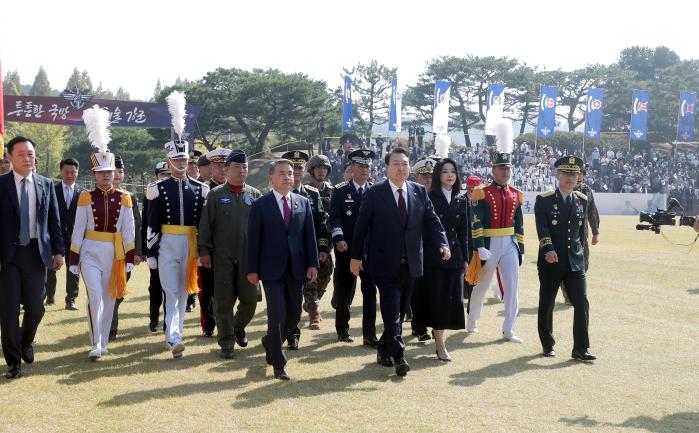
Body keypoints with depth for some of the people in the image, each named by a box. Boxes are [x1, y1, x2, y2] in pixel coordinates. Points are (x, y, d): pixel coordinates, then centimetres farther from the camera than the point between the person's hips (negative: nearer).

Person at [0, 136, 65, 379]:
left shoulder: (45, 185, 7)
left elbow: (54, 220, 10)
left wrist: (58, 250, 5)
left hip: (37, 252, 3)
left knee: (36, 308, 7)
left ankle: (26, 343, 36)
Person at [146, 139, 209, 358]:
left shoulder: (199, 188, 6)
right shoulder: (159, 188, -1)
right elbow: (152, 224, -1)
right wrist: (151, 253, -4)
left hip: (190, 244, 3)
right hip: (167, 245, -3)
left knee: (183, 292, 11)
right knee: (171, 292, -10)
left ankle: (175, 334, 23)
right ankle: (173, 339, -17)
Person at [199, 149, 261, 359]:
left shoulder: (255, 195, 7)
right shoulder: (215, 195, 2)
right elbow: (205, 225, 1)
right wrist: (204, 251, -4)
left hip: (249, 257, 2)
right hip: (223, 258, -2)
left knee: (250, 299, 4)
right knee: (224, 301, 1)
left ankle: (238, 328, 32)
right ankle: (227, 342, 11)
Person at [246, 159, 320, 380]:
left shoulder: (303, 203, 8)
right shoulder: (260, 205, -2)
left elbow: (309, 235, 8)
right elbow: (253, 239, -3)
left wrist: (312, 264, 1)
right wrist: (252, 270, -7)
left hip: (296, 269, 4)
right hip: (272, 270, -4)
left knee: (294, 316, 10)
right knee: (277, 316, -6)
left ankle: (270, 343, 37)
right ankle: (278, 364, 7)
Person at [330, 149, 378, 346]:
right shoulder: (340, 191, 2)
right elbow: (335, 218, -6)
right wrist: (338, 238, -21)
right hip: (346, 249, -1)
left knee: (370, 291, -2)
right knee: (345, 290, 8)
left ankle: (369, 335, 1)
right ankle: (342, 329, 25)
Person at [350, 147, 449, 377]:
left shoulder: (419, 192, 6)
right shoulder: (374, 193, -5)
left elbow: (432, 220, 4)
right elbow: (361, 226, -2)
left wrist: (443, 244, -12)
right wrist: (356, 256, -3)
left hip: (410, 263, 5)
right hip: (385, 263, -5)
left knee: (400, 310, 13)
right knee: (392, 310, -9)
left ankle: (385, 350, 28)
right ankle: (398, 356, -8)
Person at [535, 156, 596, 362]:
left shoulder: (582, 200, 8)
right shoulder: (544, 200, -5)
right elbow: (542, 228, -15)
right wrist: (548, 250, -29)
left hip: (575, 262, 3)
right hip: (550, 263, -3)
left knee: (582, 304, -6)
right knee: (546, 306, 8)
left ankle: (580, 349, 0)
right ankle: (548, 345, 24)